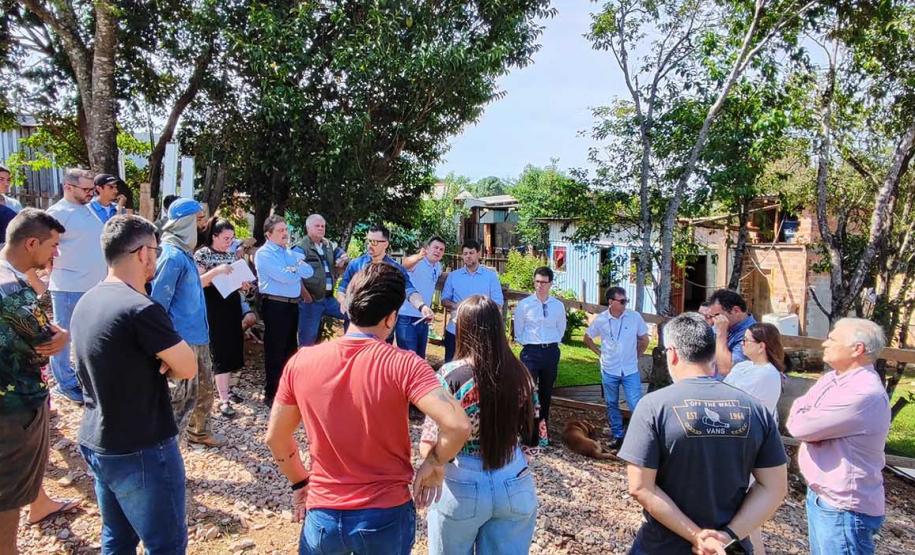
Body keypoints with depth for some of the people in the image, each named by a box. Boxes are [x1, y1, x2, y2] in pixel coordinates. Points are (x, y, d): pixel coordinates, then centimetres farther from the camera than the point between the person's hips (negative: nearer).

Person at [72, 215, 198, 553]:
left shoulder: (87, 302, 4)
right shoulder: (141, 310, -24)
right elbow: (188, 368, -17)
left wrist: (159, 361, -5)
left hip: (94, 444, 9)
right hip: (140, 453, -9)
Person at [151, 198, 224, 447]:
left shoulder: (184, 253, 9)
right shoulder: (173, 256, -20)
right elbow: (159, 300, -20)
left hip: (197, 333, 10)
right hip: (182, 337, -10)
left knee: (204, 386, 20)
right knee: (183, 392, -2)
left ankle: (200, 431, 36)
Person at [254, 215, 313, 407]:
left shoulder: (291, 252, 14)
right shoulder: (264, 254, -10)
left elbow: (309, 272, 4)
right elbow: (285, 277, -20)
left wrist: (293, 268, -11)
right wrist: (298, 268, -2)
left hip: (292, 304, 8)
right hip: (275, 306, -8)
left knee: (290, 348, 17)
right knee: (275, 351, -1)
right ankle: (271, 395, 10)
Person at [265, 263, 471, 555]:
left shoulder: (301, 362, -8)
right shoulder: (402, 364, -19)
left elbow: (275, 437, 3)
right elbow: (458, 426, -27)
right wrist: (434, 464, -8)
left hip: (323, 515, 2)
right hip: (385, 515, -1)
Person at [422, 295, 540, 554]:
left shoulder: (451, 375, -16)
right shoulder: (520, 373, -4)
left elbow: (429, 448, -16)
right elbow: (533, 435, 3)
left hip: (461, 488, -3)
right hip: (515, 486, 3)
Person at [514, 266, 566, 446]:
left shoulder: (558, 306, 3)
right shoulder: (524, 304, -3)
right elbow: (518, 330, 6)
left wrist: (553, 344, 10)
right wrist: (525, 343, 5)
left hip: (551, 351, 3)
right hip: (531, 351, -3)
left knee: (546, 392, 12)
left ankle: (542, 427, 24)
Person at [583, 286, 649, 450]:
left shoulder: (635, 317, -8)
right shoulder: (600, 320, -7)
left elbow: (644, 339, 6)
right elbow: (587, 338, 9)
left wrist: (635, 356, 6)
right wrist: (600, 352, 3)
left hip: (630, 370, -1)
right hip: (609, 371, 1)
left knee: (636, 405, -5)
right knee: (612, 405, 13)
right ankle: (617, 436, 28)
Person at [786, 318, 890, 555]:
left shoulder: (864, 394, -26)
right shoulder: (832, 378, 5)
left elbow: (798, 426, -26)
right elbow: (799, 409, 5)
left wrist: (802, 415, -4)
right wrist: (815, 424, -15)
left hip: (843, 508, -9)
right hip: (819, 495, 9)